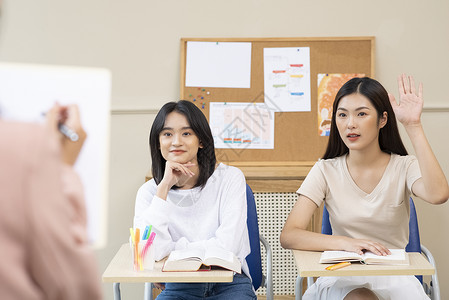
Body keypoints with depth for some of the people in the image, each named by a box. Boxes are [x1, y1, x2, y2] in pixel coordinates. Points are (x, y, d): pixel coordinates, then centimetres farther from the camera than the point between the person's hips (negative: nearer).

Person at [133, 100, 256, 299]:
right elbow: (150, 251, -15)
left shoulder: (230, 178, -2)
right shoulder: (149, 192, 2)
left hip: (229, 284, 0)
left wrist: (171, 248, -7)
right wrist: (164, 187, -13)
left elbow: (227, 246, -11)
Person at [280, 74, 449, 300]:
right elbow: (288, 236, -10)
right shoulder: (326, 171, 0)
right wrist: (345, 243, -27)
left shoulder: (404, 167, -1)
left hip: (393, 277, 1)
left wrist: (413, 126, -23)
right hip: (341, 277, -1)